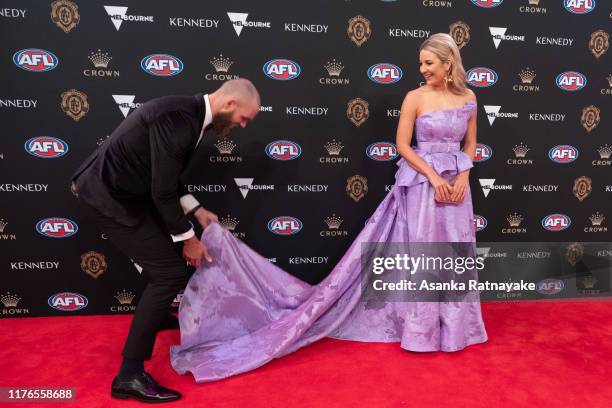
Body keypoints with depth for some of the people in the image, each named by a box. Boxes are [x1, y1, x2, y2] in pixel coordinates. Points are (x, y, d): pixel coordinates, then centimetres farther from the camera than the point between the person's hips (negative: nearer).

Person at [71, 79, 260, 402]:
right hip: (108, 196, -10)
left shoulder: (189, 113, 7)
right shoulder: (178, 119, -25)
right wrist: (189, 239, -11)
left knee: (164, 255, 25)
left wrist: (196, 211, 11)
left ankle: (156, 315, 51)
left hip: (121, 189, 10)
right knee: (170, 272, -11)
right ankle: (130, 375, -3)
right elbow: (163, 192, -22)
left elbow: (168, 179, 15)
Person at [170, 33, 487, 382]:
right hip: (421, 183, -4)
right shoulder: (415, 97, -5)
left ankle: (452, 324, 28)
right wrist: (434, 176, -14)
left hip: (455, 184, 4)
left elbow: (470, 143, 12)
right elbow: (403, 146, -8)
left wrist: (463, 176, -4)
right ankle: (422, 328, 16)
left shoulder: (468, 97, 7)